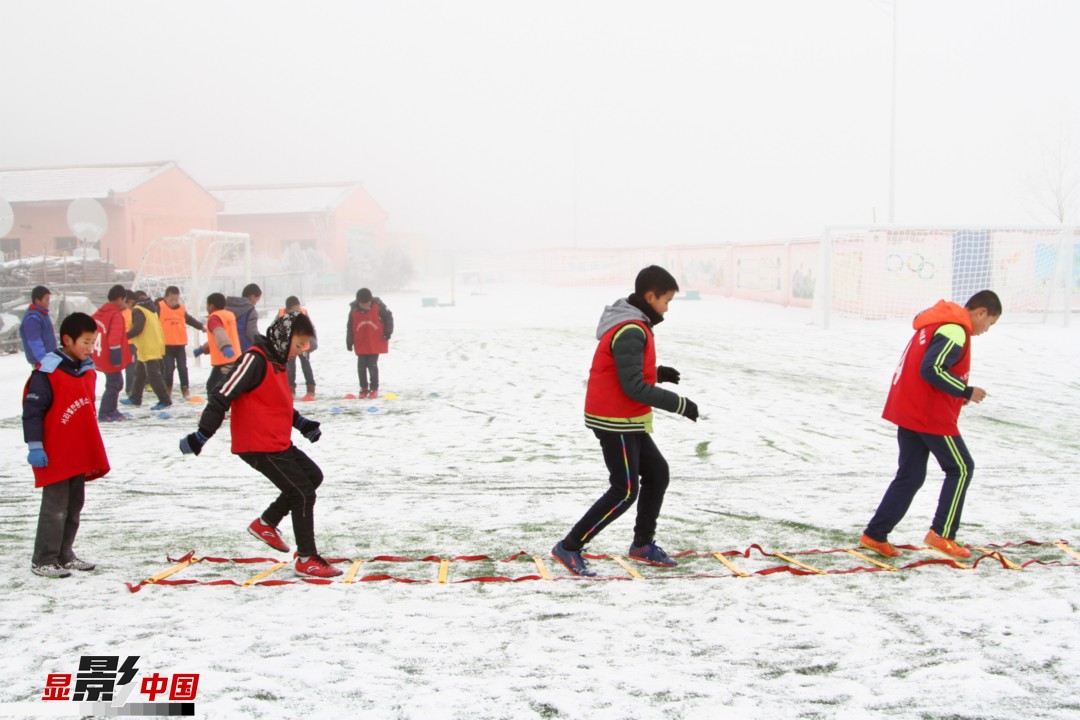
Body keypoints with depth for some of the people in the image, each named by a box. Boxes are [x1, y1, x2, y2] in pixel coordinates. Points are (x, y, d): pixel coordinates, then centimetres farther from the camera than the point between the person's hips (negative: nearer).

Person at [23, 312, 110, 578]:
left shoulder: (88, 370, 10)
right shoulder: (47, 372, -15)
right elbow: (32, 410, -15)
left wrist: (92, 450, 22)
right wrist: (35, 446, -17)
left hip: (80, 454, 8)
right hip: (55, 455, -8)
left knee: (74, 506, 14)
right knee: (55, 508, -4)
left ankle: (65, 556, 25)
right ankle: (43, 561, 6)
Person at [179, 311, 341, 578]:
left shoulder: (277, 361, 13)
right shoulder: (255, 360, -18)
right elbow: (223, 397, -22)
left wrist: (302, 423, 19)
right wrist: (201, 435, -24)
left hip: (279, 443, 10)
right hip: (258, 446, -10)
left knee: (313, 476, 20)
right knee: (303, 493, -7)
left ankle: (266, 523, 26)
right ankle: (307, 559, 3)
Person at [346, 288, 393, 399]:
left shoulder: (378, 306, -13)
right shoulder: (354, 310, -7)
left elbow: (388, 317, -1)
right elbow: (350, 327, 3)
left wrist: (388, 331, -7)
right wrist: (349, 342, 3)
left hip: (375, 343, -3)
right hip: (360, 344, 3)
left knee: (372, 365, -3)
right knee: (361, 366, 5)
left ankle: (374, 388, 9)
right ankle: (364, 388, 18)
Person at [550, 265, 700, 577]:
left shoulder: (632, 325, 11)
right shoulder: (630, 332, -22)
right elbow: (634, 387, -24)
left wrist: (657, 372, 5)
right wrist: (679, 404, -19)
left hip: (627, 421, 10)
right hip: (615, 422, -10)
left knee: (657, 472, 17)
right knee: (625, 491, -7)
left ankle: (643, 544, 28)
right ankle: (569, 547, -1)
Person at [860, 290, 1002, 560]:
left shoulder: (935, 323, 17)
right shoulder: (955, 331, -15)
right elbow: (931, 369, -25)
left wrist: (959, 392, 13)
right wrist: (966, 391, -16)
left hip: (907, 411, 9)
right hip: (932, 415, -9)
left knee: (910, 475, 11)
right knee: (961, 468, 6)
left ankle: (875, 535, 9)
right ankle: (941, 533, 6)